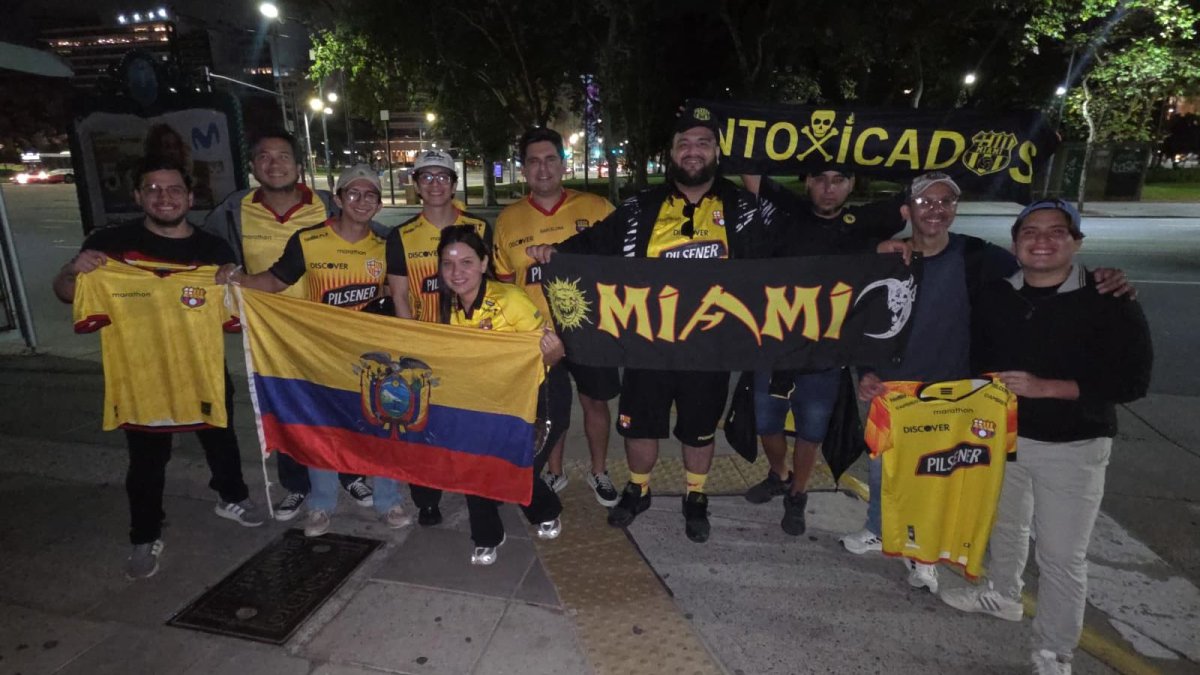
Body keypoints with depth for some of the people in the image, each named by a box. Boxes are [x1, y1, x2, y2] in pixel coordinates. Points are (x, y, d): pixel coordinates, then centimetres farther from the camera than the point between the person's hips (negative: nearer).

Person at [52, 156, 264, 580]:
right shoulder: (113, 242, -7)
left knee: (220, 437, 19)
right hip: (140, 368, -2)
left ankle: (232, 497, 44)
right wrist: (75, 271, -24)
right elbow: (66, 294, -1)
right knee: (147, 457, 9)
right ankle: (145, 538, 27)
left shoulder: (213, 250, -1)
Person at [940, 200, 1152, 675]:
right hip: (1003, 435, 4)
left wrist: (1046, 388, -25)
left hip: (1072, 448, -4)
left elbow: (1132, 380, -16)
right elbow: (976, 359, 11)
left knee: (1062, 555, 2)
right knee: (1005, 521, 23)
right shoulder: (994, 296, -2)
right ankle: (1002, 595, 47)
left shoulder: (1110, 302, -14)